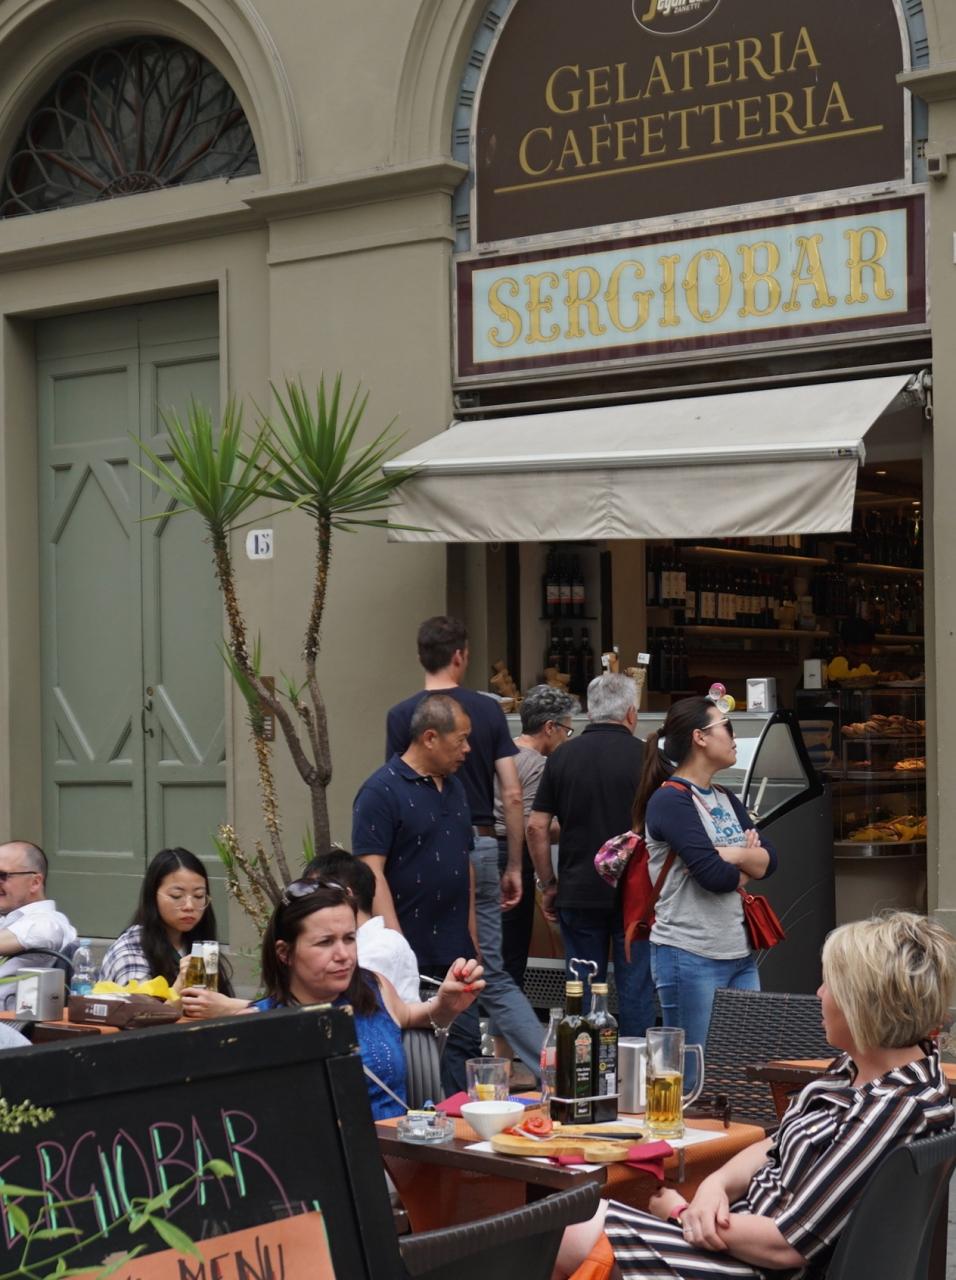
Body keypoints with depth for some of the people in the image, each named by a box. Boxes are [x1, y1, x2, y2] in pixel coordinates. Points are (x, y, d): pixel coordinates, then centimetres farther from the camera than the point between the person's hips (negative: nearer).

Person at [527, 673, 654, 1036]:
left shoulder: (562, 757, 2)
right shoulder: (645, 757, -5)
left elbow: (536, 827, 1)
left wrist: (548, 885, 9)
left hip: (578, 894, 2)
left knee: (582, 990, 9)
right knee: (636, 991, 4)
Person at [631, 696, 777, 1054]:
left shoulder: (726, 800, 15)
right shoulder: (670, 801, -10)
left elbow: (770, 859, 5)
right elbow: (713, 875, -18)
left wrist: (734, 855, -14)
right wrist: (748, 867, 2)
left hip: (740, 954, 8)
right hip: (691, 956, -8)